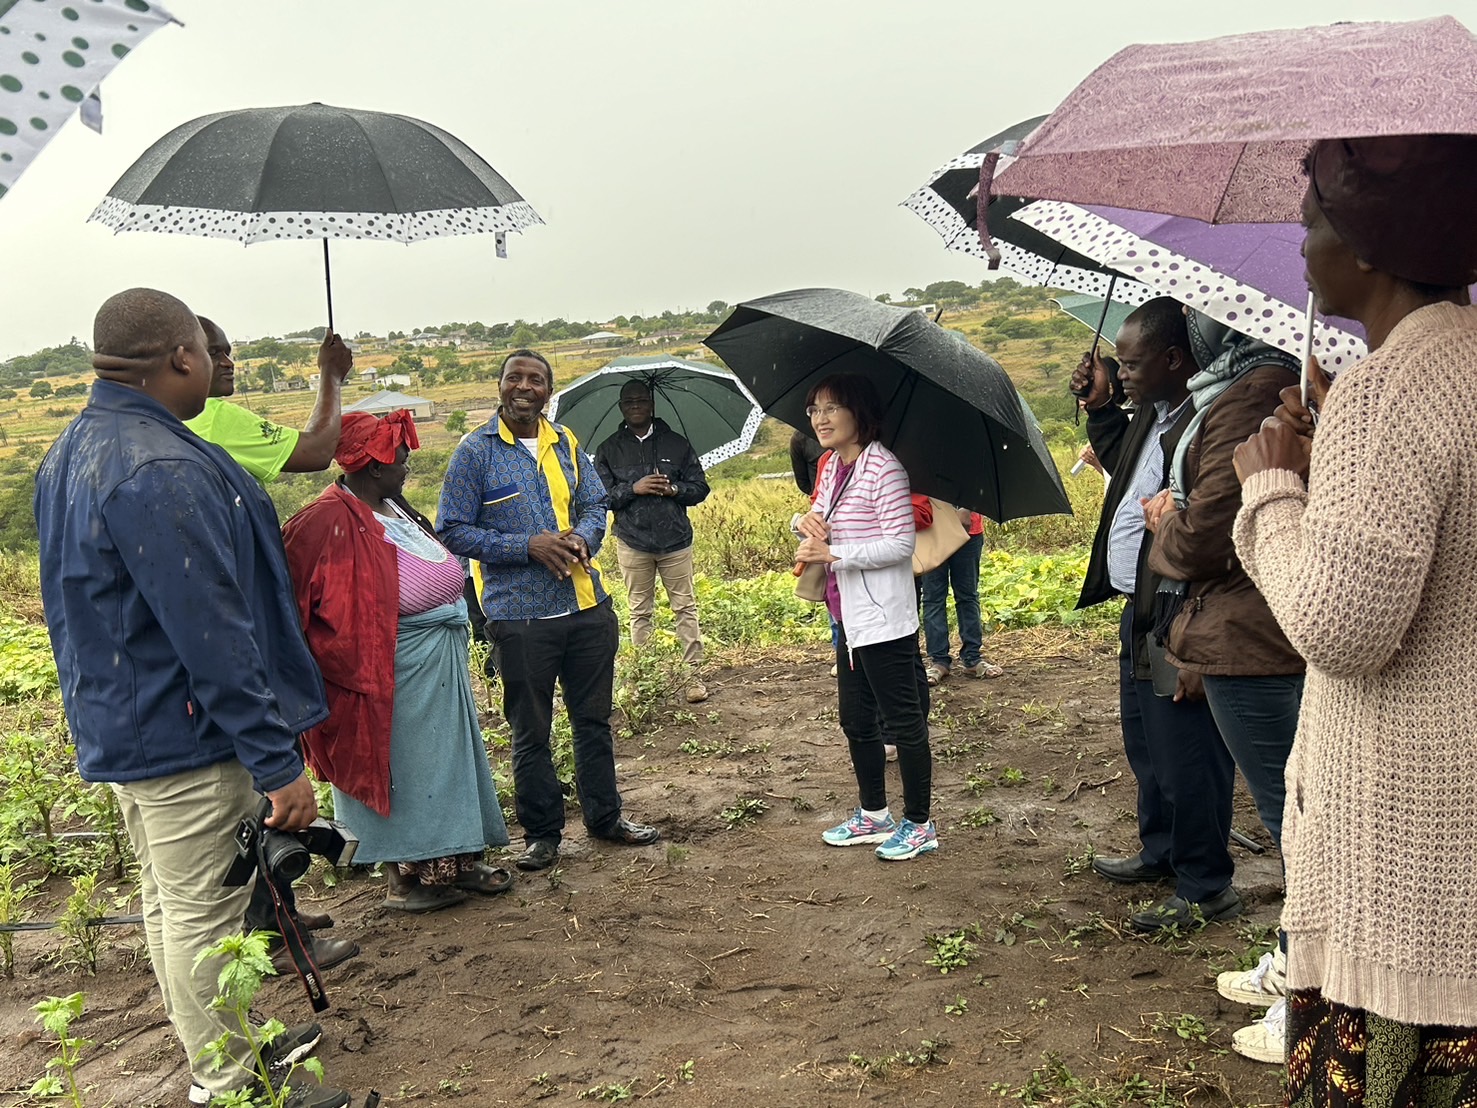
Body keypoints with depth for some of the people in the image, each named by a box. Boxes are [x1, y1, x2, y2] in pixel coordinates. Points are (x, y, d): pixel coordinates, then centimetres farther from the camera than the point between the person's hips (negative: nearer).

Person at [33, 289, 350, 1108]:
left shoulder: (73, 451, 8)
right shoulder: (160, 472, -26)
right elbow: (213, 639, -28)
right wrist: (278, 764, -23)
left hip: (117, 725, 10)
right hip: (187, 738, -10)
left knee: (170, 900, 21)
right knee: (203, 915, 4)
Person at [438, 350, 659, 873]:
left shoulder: (566, 443, 10)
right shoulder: (475, 451, -4)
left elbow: (594, 504, 14)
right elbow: (453, 531, -7)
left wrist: (582, 538, -10)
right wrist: (529, 546, -17)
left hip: (588, 605, 4)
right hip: (520, 614, -4)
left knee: (594, 717, 15)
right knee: (530, 731, 7)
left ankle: (604, 815, 31)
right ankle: (541, 833, 22)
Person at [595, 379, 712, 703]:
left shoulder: (677, 444, 8)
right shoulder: (608, 450, 7)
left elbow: (700, 488, 7)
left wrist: (673, 489, -13)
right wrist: (633, 488, -15)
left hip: (676, 540, 0)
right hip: (633, 542, 0)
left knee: (685, 608, 0)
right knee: (640, 612, 6)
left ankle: (694, 675, 6)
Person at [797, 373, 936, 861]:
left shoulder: (883, 467, -16)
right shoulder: (829, 468, 10)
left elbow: (901, 544, -19)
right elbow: (819, 524, 20)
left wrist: (832, 553, -21)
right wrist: (807, 520, -4)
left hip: (884, 619, -9)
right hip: (848, 618, 9)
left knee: (903, 722, 2)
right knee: (857, 722, 18)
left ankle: (919, 825, 16)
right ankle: (873, 815, 33)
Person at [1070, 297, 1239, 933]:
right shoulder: (1153, 413, 8)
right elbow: (1123, 468, 29)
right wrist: (1100, 407, 14)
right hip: (1139, 615, 11)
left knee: (1185, 762, 2)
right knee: (1146, 750, 24)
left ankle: (1205, 890, 20)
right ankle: (1161, 852, 43)